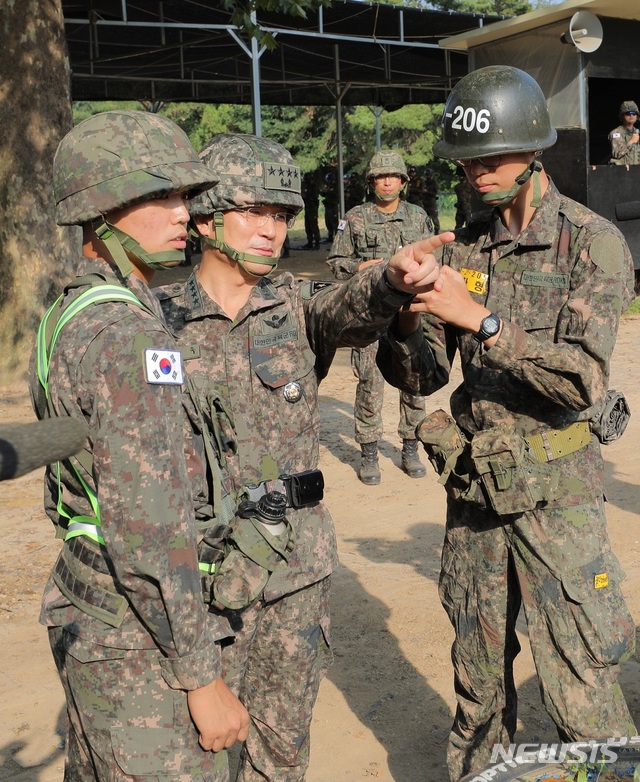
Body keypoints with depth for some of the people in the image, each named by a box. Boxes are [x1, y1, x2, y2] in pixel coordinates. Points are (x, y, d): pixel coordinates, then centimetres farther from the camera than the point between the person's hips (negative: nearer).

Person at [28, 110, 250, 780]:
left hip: (84, 615, 10)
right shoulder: (129, 335, -22)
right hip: (140, 643, -9)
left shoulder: (67, 317, 9)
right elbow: (147, 526, -26)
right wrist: (202, 678, -20)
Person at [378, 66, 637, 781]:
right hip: (472, 484, 5)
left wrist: (480, 319, -25)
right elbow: (419, 376, 6)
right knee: (478, 679, 16)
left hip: (555, 489, -4)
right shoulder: (465, 247, 7)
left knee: (580, 696, 0)